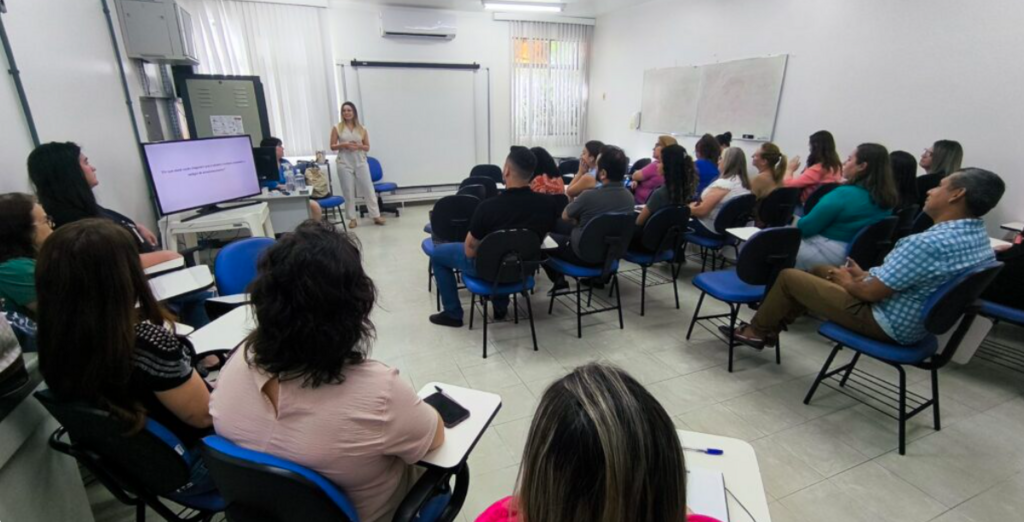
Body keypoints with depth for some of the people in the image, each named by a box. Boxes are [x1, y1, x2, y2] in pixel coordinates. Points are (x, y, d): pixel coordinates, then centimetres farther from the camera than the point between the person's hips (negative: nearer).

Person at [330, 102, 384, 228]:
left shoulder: (362, 129, 6)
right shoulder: (337, 128, 3)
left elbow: (367, 147, 7)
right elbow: (332, 146, 3)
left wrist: (358, 146, -13)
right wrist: (344, 145, -15)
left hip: (361, 163, 1)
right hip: (345, 164, -1)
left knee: (368, 189, 1)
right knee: (348, 192, 3)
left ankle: (376, 216, 7)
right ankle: (352, 219, 11)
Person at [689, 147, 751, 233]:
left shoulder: (723, 183, -22)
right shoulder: (744, 182, 6)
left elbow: (702, 210, -21)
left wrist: (687, 209, -2)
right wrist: (696, 205, 12)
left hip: (714, 229, -9)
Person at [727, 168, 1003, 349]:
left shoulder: (928, 243, -30)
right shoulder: (980, 239, 1)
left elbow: (870, 292, -25)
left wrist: (848, 282, -5)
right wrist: (864, 275, 8)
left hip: (886, 325, -9)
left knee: (789, 276, 0)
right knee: (822, 271, 22)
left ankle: (756, 330, 21)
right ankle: (771, 327, 28)